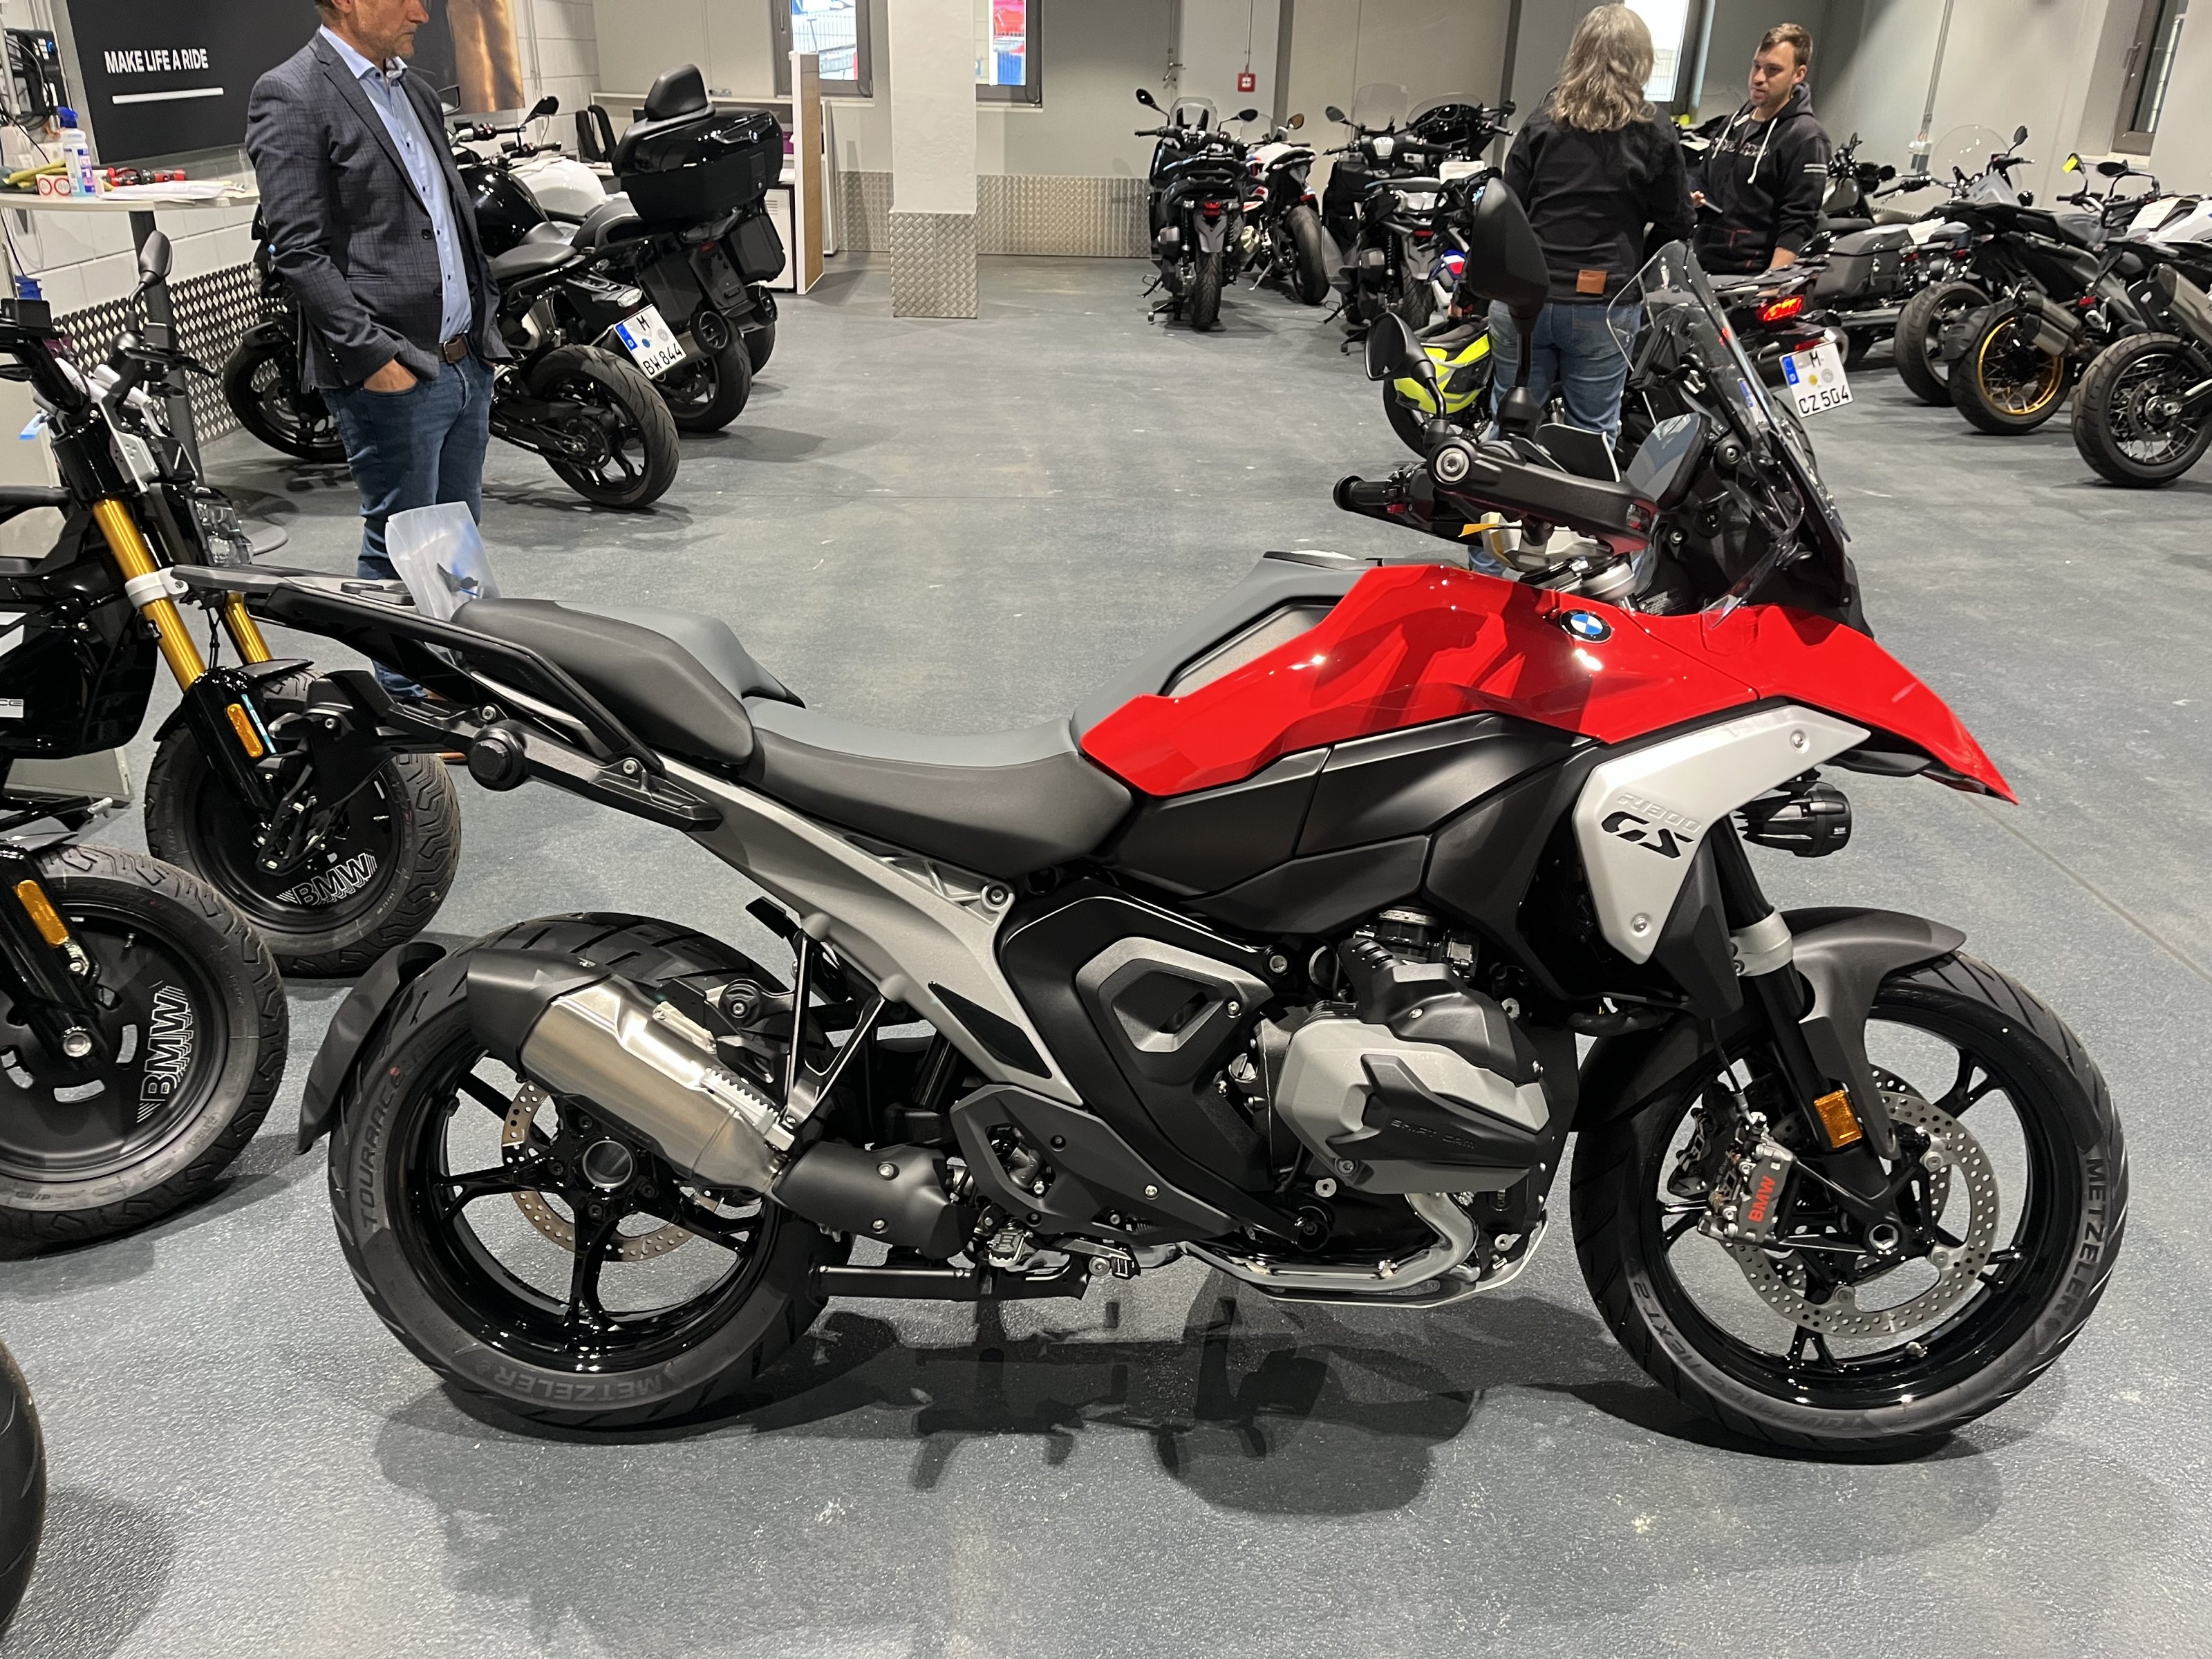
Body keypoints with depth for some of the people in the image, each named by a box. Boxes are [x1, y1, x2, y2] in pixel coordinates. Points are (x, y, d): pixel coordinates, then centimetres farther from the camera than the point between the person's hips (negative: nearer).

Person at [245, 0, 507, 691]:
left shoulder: (415, 91, 17)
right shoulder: (289, 97, -8)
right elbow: (299, 251, -15)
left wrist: (487, 318, 14)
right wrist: (373, 355, -19)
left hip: (467, 361, 8)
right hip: (390, 375, -8)